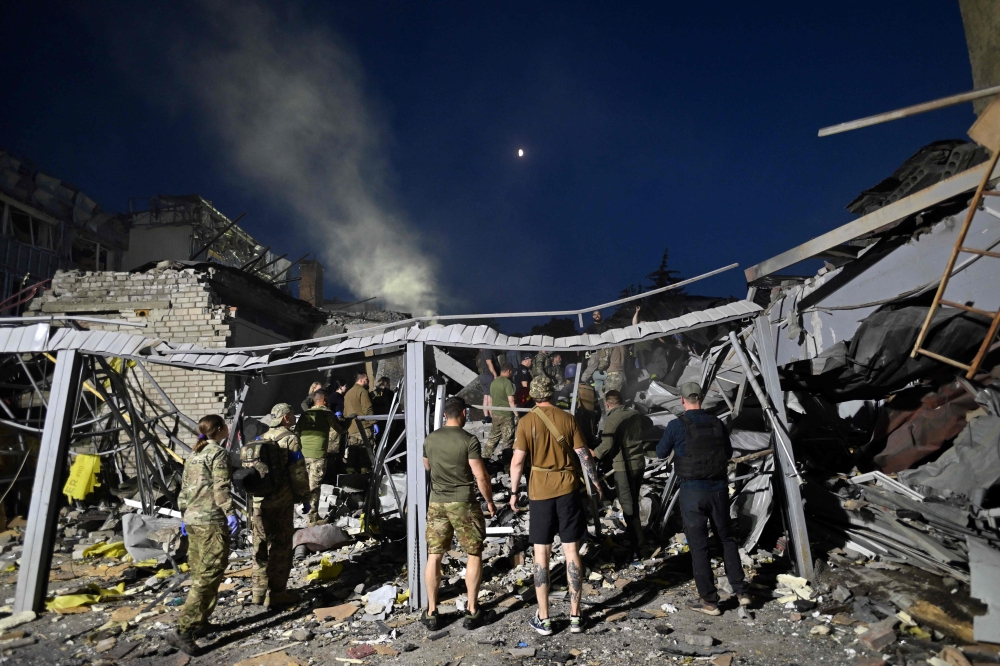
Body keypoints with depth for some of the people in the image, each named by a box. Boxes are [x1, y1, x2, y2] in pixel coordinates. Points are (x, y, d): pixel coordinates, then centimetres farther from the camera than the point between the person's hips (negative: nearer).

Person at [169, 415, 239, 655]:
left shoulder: (194, 455, 18)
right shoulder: (219, 452, -7)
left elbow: (184, 489, 20)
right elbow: (221, 488, -18)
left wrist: (185, 515, 27)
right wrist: (230, 513, -24)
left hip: (193, 519, 9)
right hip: (212, 521, -9)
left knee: (199, 575, 17)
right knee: (209, 576, -7)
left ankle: (199, 623, 24)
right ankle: (182, 631, -10)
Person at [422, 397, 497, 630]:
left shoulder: (430, 439, 3)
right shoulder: (469, 440, -12)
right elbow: (481, 476, -13)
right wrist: (490, 501, 1)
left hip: (437, 502, 4)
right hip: (463, 503, -4)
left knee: (434, 556, 10)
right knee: (474, 555, 10)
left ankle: (431, 613, 17)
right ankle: (472, 612, 14)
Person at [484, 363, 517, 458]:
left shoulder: (493, 382, 8)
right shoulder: (507, 382, -13)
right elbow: (511, 400, -18)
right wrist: (516, 414, -14)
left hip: (495, 414, 7)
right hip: (506, 415, -7)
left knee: (494, 436, 17)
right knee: (507, 439, 2)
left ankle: (485, 457, 20)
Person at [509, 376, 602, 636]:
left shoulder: (526, 422, -6)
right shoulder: (568, 419, -1)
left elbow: (518, 461, -8)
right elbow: (584, 456, 1)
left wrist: (514, 492, 3)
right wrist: (596, 483, 13)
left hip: (540, 492, -1)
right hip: (567, 489, 1)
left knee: (542, 553, 7)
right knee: (571, 550, 9)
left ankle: (543, 619, 14)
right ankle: (575, 616, 16)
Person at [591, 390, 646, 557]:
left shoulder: (612, 419, -16)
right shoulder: (635, 415, 6)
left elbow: (607, 445, -19)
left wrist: (593, 455, -4)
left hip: (624, 466, -7)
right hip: (639, 462, 7)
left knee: (628, 505, -1)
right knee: (634, 501, 21)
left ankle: (637, 546, -2)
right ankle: (634, 534, 35)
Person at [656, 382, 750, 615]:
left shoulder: (677, 425, -10)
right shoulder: (717, 423, 2)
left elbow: (661, 453, 4)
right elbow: (729, 453, 17)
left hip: (692, 493, -4)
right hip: (719, 490, 4)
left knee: (699, 547, 6)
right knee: (727, 539, 20)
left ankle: (709, 601, 12)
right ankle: (741, 591, 22)